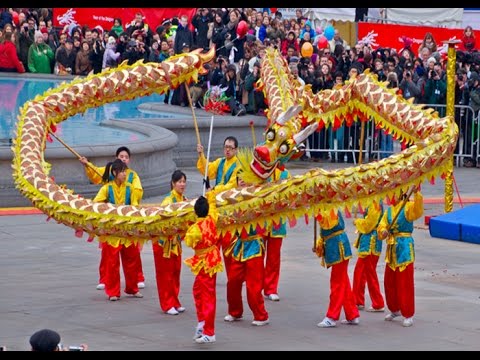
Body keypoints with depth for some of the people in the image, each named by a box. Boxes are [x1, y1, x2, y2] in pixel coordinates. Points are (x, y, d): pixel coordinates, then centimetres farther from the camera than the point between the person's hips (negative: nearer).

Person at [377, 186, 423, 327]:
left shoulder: (408, 207, -7)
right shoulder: (389, 211, 12)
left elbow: (418, 211, -29)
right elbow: (381, 226, 6)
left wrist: (416, 193, -43)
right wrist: (383, 232, -18)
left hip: (404, 248, -7)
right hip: (391, 249, 7)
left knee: (405, 283, -5)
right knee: (389, 282, 14)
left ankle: (408, 315, 2)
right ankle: (394, 310, 32)